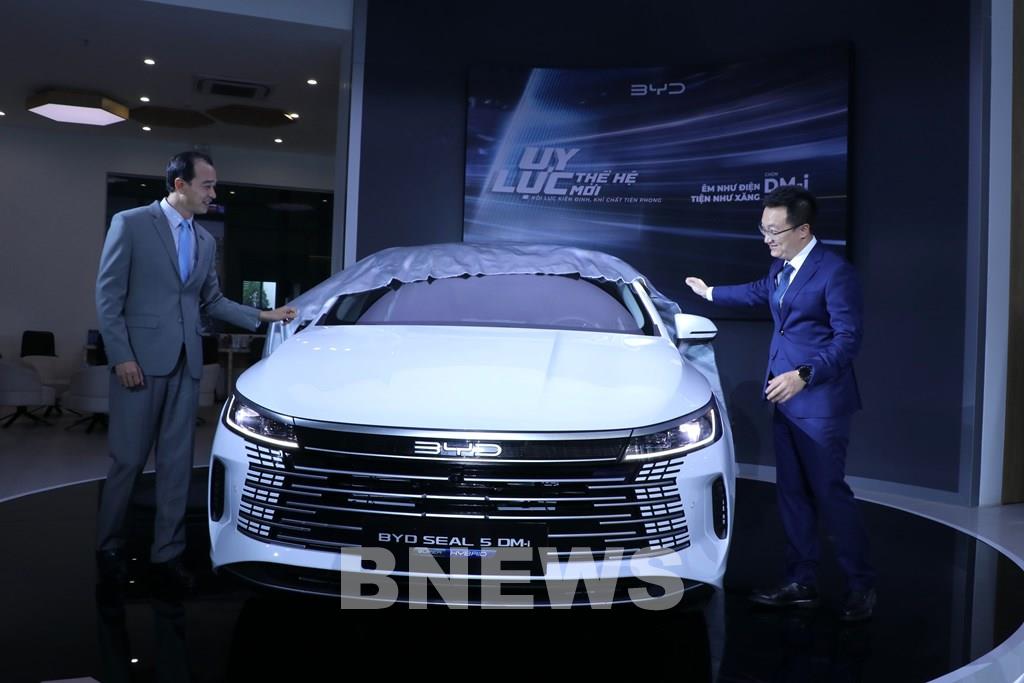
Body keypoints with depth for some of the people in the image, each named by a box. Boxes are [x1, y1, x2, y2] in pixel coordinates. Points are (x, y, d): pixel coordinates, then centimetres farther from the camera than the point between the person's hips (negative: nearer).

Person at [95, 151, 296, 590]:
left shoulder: (206, 241, 14)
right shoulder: (131, 223, -3)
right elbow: (108, 295, -6)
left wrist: (262, 316, 7)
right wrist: (121, 356, -13)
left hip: (185, 364, 5)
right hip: (140, 360, -5)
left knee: (176, 462, 7)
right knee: (128, 459, 2)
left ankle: (167, 552, 17)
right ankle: (108, 548, 20)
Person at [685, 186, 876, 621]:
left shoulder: (835, 273, -15)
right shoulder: (780, 267, 10)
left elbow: (848, 338, -18)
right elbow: (760, 292, 32)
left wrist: (804, 375, -27)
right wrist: (710, 293, 45)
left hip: (819, 403, -8)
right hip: (785, 399, 9)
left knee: (829, 493, -3)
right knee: (791, 494, 12)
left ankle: (861, 586, 14)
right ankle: (801, 584, 23)